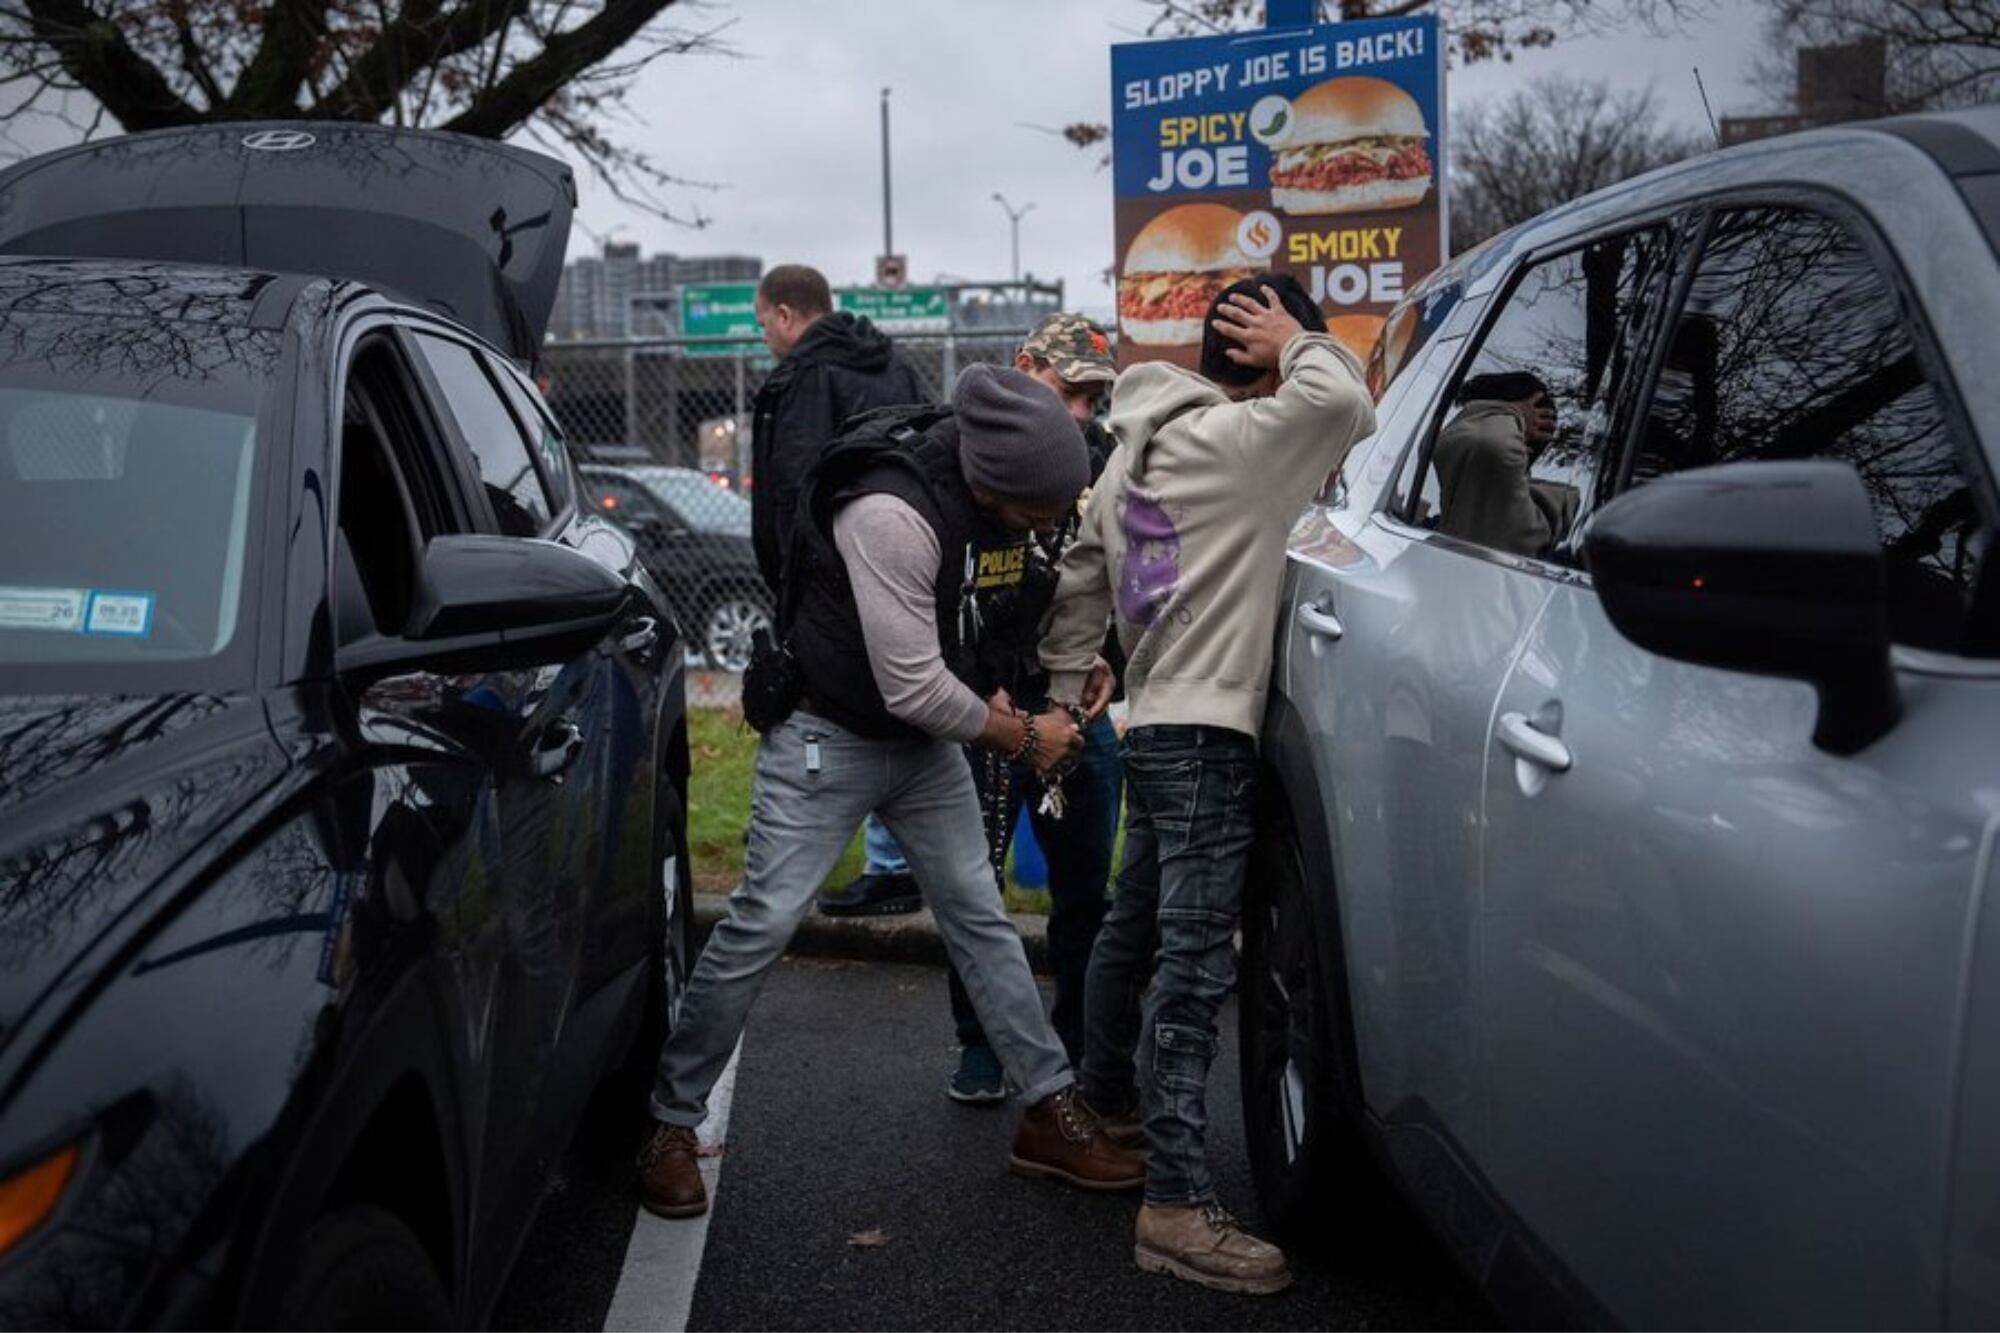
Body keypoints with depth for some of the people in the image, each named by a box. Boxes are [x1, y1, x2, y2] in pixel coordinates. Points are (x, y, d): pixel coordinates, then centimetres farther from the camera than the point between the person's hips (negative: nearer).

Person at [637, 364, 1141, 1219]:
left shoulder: (965, 464, -7)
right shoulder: (890, 514, -33)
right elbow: (914, 689, -29)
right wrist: (1022, 738, -15)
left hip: (924, 739, 8)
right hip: (828, 740, -7)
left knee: (980, 917, 7)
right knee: (759, 927, -6)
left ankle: (1050, 1114, 15)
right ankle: (672, 1125, 9)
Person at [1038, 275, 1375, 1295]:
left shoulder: (1138, 450, 18)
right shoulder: (1230, 440, -10)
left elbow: (1081, 575, 21)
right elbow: (1344, 402, -23)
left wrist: (1065, 682, 25)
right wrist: (1295, 345, -5)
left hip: (1156, 725, 10)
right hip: (1204, 732, -10)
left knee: (1133, 932, 22)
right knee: (1194, 964, -13)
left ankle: (1105, 1103, 39)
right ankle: (1177, 1208, -13)